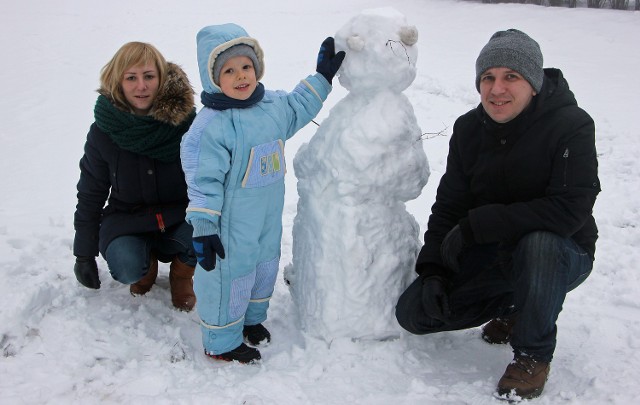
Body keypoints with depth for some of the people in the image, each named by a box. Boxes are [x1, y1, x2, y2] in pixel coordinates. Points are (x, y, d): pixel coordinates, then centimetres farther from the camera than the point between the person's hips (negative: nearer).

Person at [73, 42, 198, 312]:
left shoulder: (186, 121, -15)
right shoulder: (103, 131, -11)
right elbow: (90, 194, 0)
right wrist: (84, 254, 2)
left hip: (181, 214, 0)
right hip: (127, 217, 1)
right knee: (127, 269, -28)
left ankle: (182, 273, 6)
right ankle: (146, 261, 12)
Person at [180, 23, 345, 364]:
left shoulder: (273, 104, 0)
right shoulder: (211, 124, -24)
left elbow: (297, 109, 23)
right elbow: (204, 180, -23)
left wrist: (321, 78, 20)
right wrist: (203, 227, -25)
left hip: (268, 218, 8)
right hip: (231, 226, -8)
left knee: (264, 267, 24)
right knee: (230, 275, 5)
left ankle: (251, 318, 49)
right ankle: (222, 342, 26)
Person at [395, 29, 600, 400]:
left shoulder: (572, 126, -20)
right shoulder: (469, 130, -2)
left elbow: (571, 209, -30)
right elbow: (448, 205, 2)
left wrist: (477, 224, -28)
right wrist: (432, 270, -12)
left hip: (559, 254, -5)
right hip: (490, 255, 5)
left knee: (539, 243, -40)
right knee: (414, 312, -7)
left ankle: (534, 355, -14)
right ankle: (510, 306, 18)